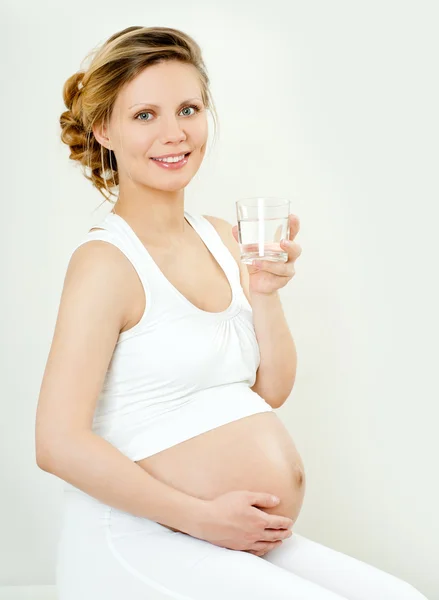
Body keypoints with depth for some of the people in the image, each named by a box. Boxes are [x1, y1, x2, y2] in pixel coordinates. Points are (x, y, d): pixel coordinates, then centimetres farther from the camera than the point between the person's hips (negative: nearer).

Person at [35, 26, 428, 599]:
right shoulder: (106, 261, -13)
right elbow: (59, 443, -19)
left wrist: (265, 291, -3)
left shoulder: (221, 237, 9)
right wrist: (203, 517, -16)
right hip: (146, 544, -7)